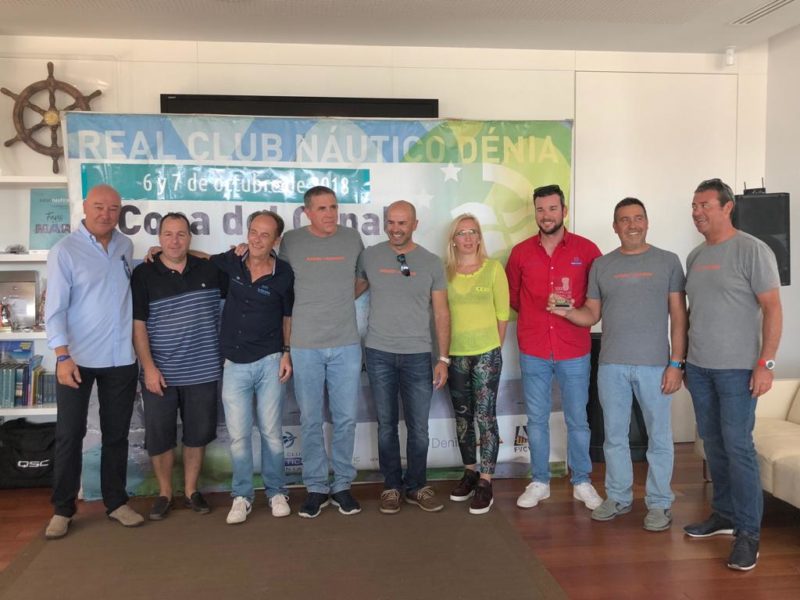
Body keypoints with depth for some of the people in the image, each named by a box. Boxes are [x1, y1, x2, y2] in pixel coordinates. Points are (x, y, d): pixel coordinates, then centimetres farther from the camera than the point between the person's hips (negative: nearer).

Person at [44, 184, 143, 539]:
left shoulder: (125, 246, 8)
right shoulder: (65, 251, -7)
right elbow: (55, 307, -11)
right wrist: (62, 356, -20)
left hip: (121, 359, 4)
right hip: (77, 359, -4)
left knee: (116, 434, 12)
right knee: (69, 435, 4)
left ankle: (116, 502, 24)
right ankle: (62, 509, 17)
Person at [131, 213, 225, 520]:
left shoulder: (209, 269, 3)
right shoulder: (143, 274, -3)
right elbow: (137, 324, -5)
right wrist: (149, 367, -12)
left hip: (203, 371, 2)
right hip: (160, 373, -2)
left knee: (197, 434, 11)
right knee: (159, 437, 7)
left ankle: (191, 491, 28)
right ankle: (164, 493, 25)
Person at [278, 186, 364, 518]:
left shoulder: (352, 238, 3)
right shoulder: (290, 241, 0)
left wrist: (339, 301, 9)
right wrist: (312, 307, 5)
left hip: (346, 344, 1)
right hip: (305, 345, -1)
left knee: (345, 418, 7)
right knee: (310, 421, 7)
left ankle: (342, 484, 22)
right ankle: (316, 487, 21)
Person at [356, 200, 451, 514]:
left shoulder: (431, 263, 1)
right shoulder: (369, 256, 1)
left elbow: (441, 313, 3)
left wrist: (443, 359, 0)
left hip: (417, 356, 0)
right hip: (379, 354, 0)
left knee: (418, 427, 6)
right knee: (387, 425, 9)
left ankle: (416, 486, 24)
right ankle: (392, 486, 23)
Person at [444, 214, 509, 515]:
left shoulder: (493, 268, -3)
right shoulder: (446, 272, 3)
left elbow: (503, 313, 1)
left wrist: (494, 346, 3)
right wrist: (445, 350, 4)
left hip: (486, 353, -3)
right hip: (456, 354, 3)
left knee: (485, 416, -2)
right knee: (462, 415, 12)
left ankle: (485, 481, 7)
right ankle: (470, 471, 27)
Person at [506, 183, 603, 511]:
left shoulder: (586, 249, -2)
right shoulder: (521, 252, 3)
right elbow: (512, 295, 15)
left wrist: (575, 307, -7)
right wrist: (538, 312, 7)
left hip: (574, 351, -1)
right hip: (533, 351, 1)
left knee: (577, 419, 9)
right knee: (536, 419, 10)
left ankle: (582, 482, 24)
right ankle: (539, 482, 24)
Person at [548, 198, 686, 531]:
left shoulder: (667, 261, 3)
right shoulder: (601, 265, 10)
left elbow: (679, 316, 0)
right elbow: (592, 314, 11)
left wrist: (676, 363, -7)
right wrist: (566, 312, -9)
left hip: (654, 365, -2)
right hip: (611, 365, 3)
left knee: (659, 437, 5)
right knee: (614, 435, 12)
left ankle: (659, 503, 19)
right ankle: (618, 497, 26)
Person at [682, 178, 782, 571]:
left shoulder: (752, 250, -7)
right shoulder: (695, 256, 12)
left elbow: (772, 308, -10)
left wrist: (765, 363, -15)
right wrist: (684, 360, 16)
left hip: (736, 368, -6)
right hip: (698, 367, 6)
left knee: (738, 447, -5)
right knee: (713, 445, 12)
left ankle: (748, 532, 5)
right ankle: (724, 514, 26)